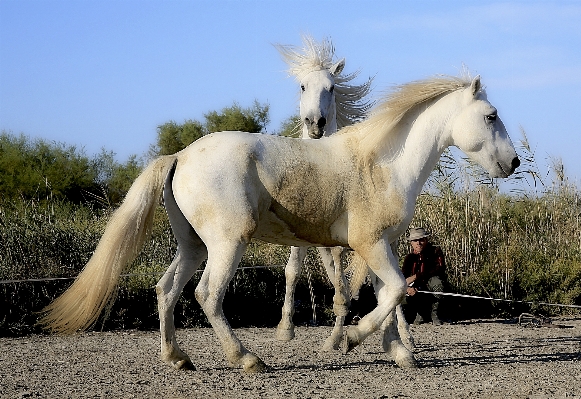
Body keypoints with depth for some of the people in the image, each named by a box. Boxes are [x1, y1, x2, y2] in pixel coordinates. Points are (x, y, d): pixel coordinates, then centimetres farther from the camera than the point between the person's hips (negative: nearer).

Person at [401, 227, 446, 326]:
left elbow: (440, 269, -23)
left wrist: (416, 276, -26)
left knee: (436, 281, -37)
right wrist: (408, 287, -33)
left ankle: (434, 313, -16)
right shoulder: (410, 257, 2)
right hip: (416, 290, 3)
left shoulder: (435, 251, -6)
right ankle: (421, 312, 12)